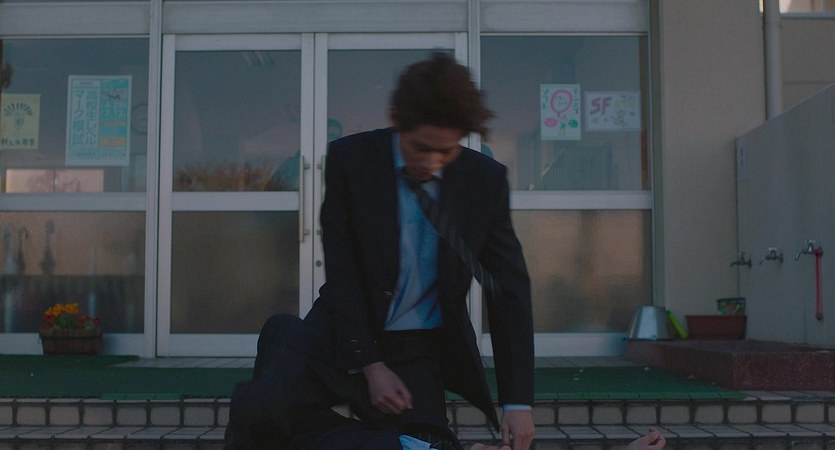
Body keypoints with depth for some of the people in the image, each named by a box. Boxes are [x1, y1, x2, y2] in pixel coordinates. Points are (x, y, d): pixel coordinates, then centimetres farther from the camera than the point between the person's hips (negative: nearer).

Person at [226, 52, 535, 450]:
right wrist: (370, 367, -14)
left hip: (421, 352, 2)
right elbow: (341, 273, -8)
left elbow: (509, 288, -3)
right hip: (344, 334, -2)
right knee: (255, 409, -25)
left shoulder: (486, 180, -7)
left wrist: (518, 402, -9)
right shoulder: (350, 159, -10)